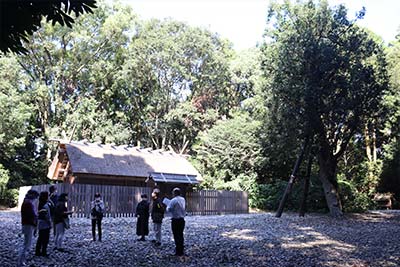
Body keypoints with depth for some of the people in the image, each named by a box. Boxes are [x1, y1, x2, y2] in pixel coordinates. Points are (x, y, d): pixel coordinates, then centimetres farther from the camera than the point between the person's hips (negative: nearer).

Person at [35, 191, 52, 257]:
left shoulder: (40, 204, 6)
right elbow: (47, 216, -20)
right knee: (45, 239, 1)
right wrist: (50, 224, -12)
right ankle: (44, 252, 8)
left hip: (40, 224, 8)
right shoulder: (46, 205, -20)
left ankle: (38, 252, 23)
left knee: (40, 238, 16)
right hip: (45, 225, -8)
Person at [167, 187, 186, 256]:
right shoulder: (183, 200, 7)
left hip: (175, 220, -7)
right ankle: (181, 251, 20)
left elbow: (169, 209, -17)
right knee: (181, 235, 14)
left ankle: (178, 252, 2)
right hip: (182, 219, 7)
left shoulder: (173, 200, -15)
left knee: (176, 236, 0)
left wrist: (167, 206, 2)